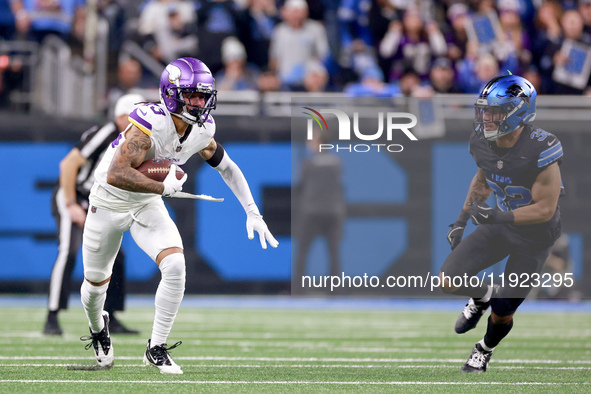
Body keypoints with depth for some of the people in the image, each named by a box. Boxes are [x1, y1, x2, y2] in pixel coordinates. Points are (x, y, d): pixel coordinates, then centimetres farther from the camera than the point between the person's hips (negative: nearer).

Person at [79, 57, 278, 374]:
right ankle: (98, 328, 48)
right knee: (96, 283, 12)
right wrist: (163, 187, -34)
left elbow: (226, 166, 5)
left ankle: (156, 349, -6)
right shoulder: (150, 123, -34)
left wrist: (252, 213, 0)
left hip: (148, 205, 4)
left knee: (175, 266, -19)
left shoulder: (202, 130, -13)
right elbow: (117, 174, -41)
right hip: (110, 204, -4)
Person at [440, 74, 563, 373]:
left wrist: (499, 217, -36)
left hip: (535, 233, -5)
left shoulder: (541, 151, -31)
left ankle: (485, 349, 34)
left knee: (501, 313, 0)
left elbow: (545, 209, -26)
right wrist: (462, 219, 8)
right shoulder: (483, 142, -11)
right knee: (449, 280, -9)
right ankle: (483, 295, 25)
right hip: (501, 221, 5)